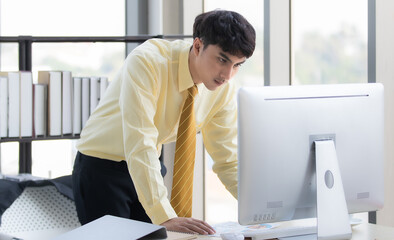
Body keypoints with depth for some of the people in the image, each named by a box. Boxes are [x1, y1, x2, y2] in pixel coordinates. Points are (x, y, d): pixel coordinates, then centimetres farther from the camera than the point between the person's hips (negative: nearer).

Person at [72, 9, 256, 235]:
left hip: (151, 167, 5)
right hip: (102, 167, -5)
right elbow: (139, 142, -38)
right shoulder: (148, 61, -30)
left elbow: (228, 160, -4)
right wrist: (165, 216, -45)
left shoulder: (225, 89, -11)